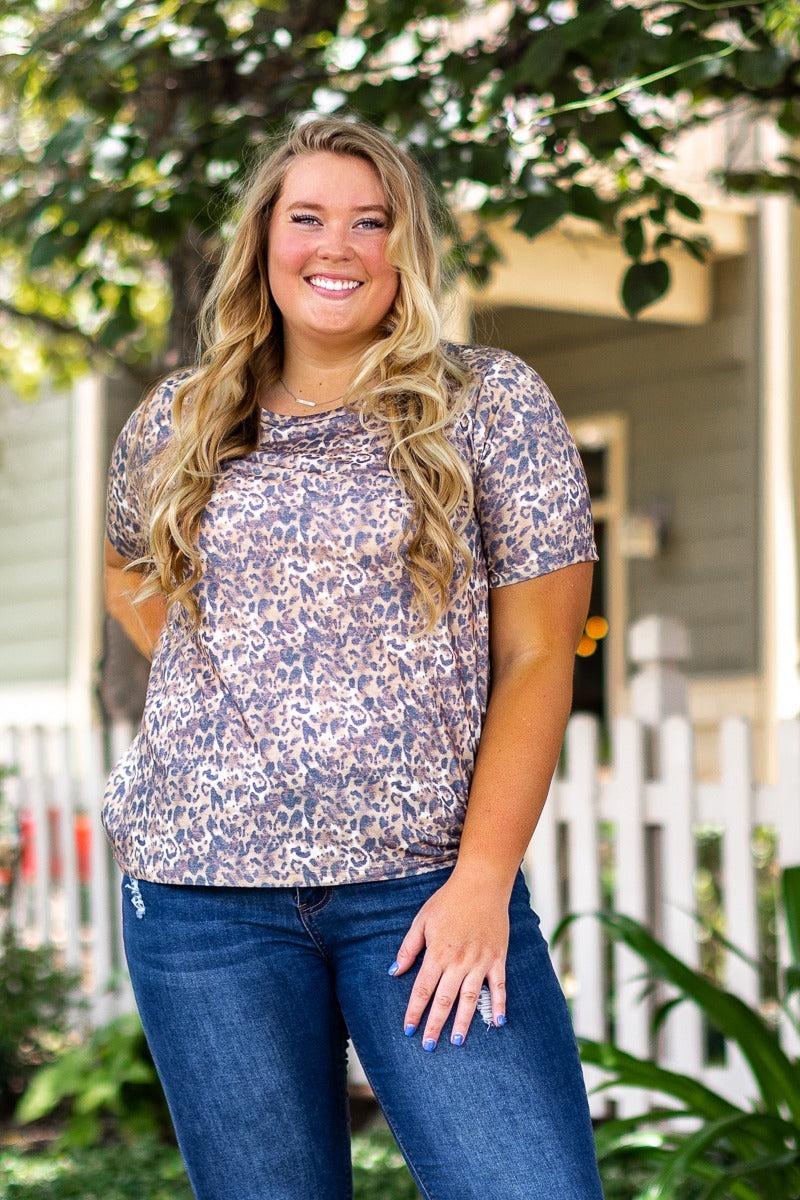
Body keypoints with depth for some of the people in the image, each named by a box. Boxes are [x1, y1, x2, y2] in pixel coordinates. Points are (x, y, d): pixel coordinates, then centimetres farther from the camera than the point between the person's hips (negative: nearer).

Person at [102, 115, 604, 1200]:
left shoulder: (491, 405, 2)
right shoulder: (177, 426, 11)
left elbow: (537, 657, -2)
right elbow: (130, 569, 30)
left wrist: (483, 878, -11)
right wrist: (222, 683, 12)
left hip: (430, 882, -2)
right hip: (205, 891, 2)